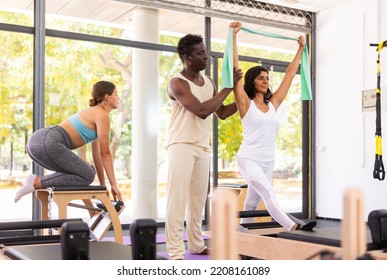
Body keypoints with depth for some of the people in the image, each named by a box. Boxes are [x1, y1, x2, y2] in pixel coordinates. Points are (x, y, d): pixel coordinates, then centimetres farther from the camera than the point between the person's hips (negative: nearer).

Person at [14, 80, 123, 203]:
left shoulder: (93, 113, 27)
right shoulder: (102, 115, -2)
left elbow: (97, 153, 29)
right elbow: (105, 153, -3)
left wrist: (103, 185, 29)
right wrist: (114, 184, 2)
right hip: (48, 143, -10)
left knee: (88, 170, 20)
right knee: (87, 176, -3)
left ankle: (36, 180, 8)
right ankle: (37, 182, -9)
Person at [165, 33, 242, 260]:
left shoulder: (209, 82, 11)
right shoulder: (177, 83, -13)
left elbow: (222, 113, 18)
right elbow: (202, 111, -24)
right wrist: (227, 88, -18)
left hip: (203, 147, 7)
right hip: (182, 145, -7)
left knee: (198, 199, 12)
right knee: (178, 199, -7)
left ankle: (197, 245, 24)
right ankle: (175, 253, -4)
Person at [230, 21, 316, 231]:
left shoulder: (273, 104, 8)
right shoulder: (245, 103, -5)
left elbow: (290, 74, 14)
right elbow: (235, 67, -11)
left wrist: (300, 49, 19)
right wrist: (233, 35, -13)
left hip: (268, 162, 6)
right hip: (248, 159, -6)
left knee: (252, 204, 15)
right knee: (268, 192, -27)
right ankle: (293, 227, -41)